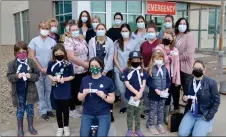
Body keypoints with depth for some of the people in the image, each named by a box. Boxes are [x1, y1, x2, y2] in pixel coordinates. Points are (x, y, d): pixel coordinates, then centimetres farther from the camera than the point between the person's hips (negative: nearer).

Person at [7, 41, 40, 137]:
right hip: (19, 92, -1)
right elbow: (9, 76, -6)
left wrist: (30, 76, -21)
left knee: (30, 110, 14)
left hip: (29, 91, 1)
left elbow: (37, 74, -2)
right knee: (20, 110, 12)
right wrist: (17, 76, -23)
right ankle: (20, 129, 27)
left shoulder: (31, 62, -4)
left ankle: (30, 127, 32)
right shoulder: (12, 64, -6)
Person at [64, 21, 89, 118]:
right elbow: (71, 57, -21)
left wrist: (88, 64, -1)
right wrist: (85, 64, -20)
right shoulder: (68, 42, -11)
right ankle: (72, 109, 20)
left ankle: (79, 106, 33)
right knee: (74, 90, 4)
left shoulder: (83, 41, 12)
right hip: (74, 71, -7)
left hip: (84, 71, 7)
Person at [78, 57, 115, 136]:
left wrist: (104, 96, -21)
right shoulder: (85, 80, 3)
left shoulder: (108, 80, -4)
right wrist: (84, 94, -13)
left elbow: (112, 100, -2)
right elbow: (79, 98, 8)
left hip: (103, 113, -2)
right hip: (87, 113, 2)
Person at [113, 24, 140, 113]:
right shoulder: (117, 43, 7)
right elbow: (115, 57, 5)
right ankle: (124, 105, 23)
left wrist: (127, 67, -8)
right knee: (121, 90, 2)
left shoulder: (135, 43, 3)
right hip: (119, 70, 1)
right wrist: (120, 68, -6)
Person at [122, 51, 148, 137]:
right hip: (130, 96, -3)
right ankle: (129, 130, 22)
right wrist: (136, 93, -17)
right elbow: (127, 84, -12)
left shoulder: (143, 71, 3)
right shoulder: (126, 71, -6)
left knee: (138, 114, 14)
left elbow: (143, 84, -1)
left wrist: (139, 94, -14)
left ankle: (137, 129, 27)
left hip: (140, 96, 3)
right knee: (130, 114, 8)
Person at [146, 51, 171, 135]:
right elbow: (148, 82, -13)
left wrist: (167, 89, -9)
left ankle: (160, 124, 31)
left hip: (163, 94, 4)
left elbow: (168, 80, 7)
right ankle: (150, 125, 21)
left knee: (161, 110, 16)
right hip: (154, 94, -4)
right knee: (153, 110, 7)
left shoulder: (165, 69, 2)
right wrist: (156, 90, -20)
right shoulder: (151, 69, -11)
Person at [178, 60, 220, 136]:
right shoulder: (189, 82, 0)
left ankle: (206, 126, 12)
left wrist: (209, 115, -13)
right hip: (191, 113, 4)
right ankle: (195, 126, 19)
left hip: (204, 115, -4)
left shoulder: (211, 83, -11)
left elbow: (216, 100, -7)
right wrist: (184, 98, -9)